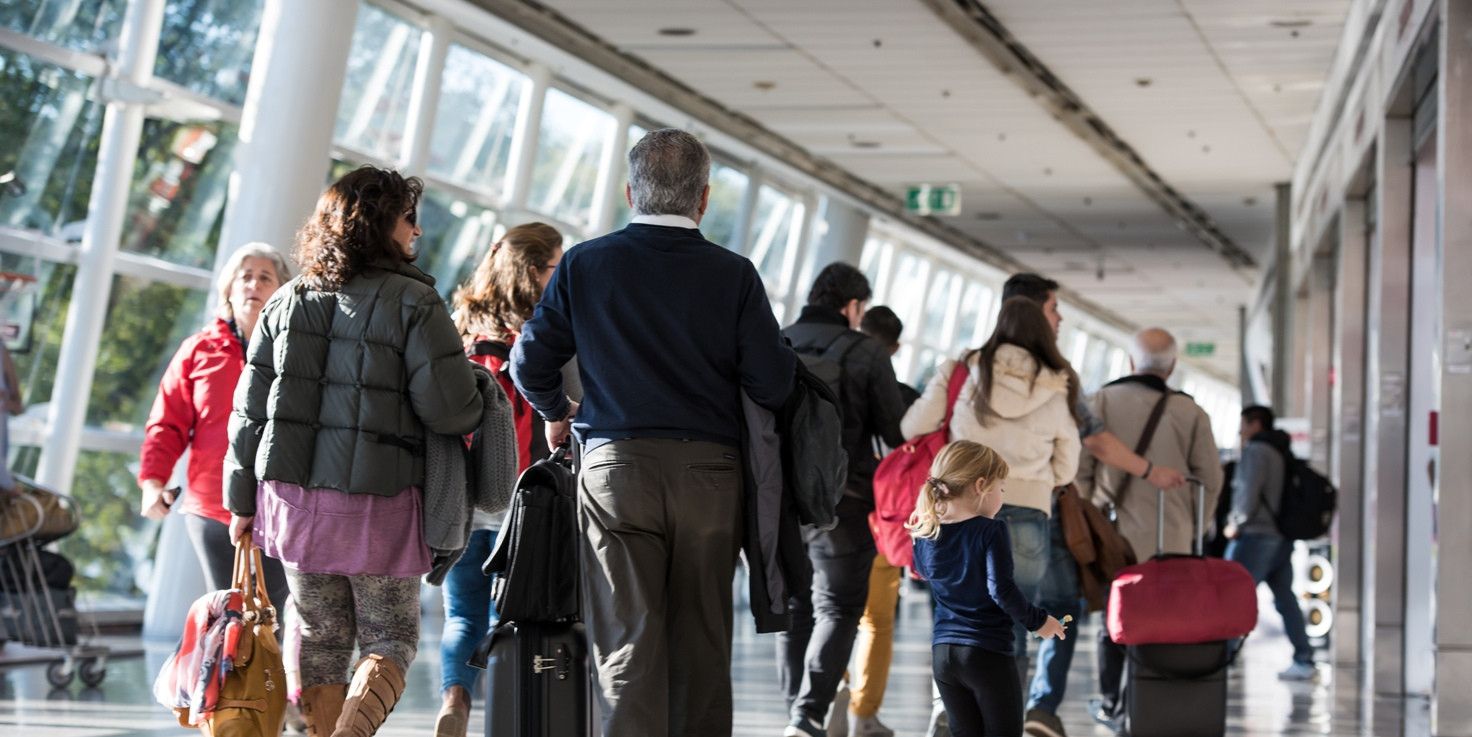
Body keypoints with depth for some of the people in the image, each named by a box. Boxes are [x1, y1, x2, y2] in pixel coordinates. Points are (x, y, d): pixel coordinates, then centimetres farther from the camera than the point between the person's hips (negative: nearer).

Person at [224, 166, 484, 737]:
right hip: (376, 501, -4)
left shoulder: (287, 302, 8)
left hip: (292, 497, 4)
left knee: (323, 639, 16)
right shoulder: (413, 302, -8)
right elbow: (448, 410, -14)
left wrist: (242, 500, 15)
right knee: (390, 639, 7)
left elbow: (250, 411, 9)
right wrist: (477, 406, 9)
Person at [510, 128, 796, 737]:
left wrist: (557, 413, 24)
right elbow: (772, 385, -3)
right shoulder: (734, 275, -1)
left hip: (615, 469, -1)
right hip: (708, 472, 1)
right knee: (703, 641, 12)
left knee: (628, 640, 0)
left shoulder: (584, 265, 1)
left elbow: (531, 362, 4)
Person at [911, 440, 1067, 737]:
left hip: (943, 652, 6)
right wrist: (1037, 620, -8)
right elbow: (1001, 589, -21)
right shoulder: (991, 532, -15)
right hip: (987, 653, -6)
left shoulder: (927, 534, 3)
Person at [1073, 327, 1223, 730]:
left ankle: (1109, 701, 22)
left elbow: (1080, 469, -3)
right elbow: (1211, 479, 2)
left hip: (1115, 531, 1)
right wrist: (1192, 524, 17)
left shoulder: (1101, 402, -3)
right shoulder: (1191, 412, -3)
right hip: (1170, 539, -1)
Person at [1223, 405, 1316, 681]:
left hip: (1256, 535, -9)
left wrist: (1235, 525, -7)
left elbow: (1248, 493, -17)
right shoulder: (1284, 453, 18)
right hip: (1283, 538, 9)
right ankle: (1304, 661, 8)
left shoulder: (1256, 451, -7)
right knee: (1285, 597, 9)